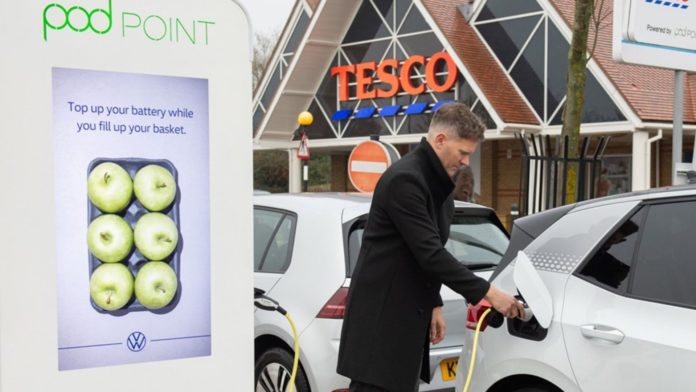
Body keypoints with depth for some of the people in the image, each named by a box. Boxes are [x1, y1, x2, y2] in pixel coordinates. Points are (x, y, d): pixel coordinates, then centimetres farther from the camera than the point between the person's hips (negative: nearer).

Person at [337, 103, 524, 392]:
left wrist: (434, 304, 11)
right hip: (380, 316, -9)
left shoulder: (438, 184, 12)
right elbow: (429, 254, -24)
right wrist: (486, 292, -21)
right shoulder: (404, 179, -19)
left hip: (408, 313, 10)